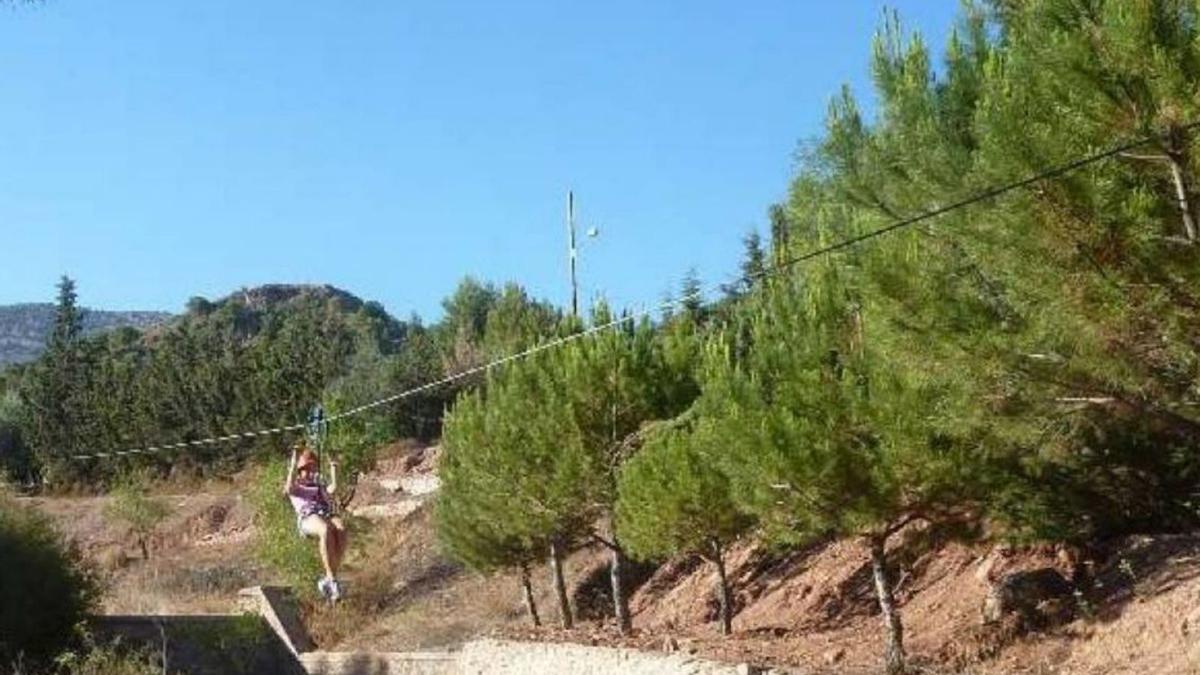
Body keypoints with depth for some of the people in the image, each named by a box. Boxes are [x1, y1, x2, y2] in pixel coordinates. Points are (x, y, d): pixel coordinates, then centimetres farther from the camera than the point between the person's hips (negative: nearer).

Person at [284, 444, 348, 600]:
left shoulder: (320, 487, 41)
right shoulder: (295, 488, 28)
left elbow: (333, 489, 21)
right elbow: (289, 487, 3)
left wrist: (333, 468, 29)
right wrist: (294, 462, 1)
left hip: (327, 515, 4)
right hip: (308, 518, -4)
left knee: (341, 530, -35)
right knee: (326, 531, -41)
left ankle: (328, 580, -32)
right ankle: (332, 579, -40)